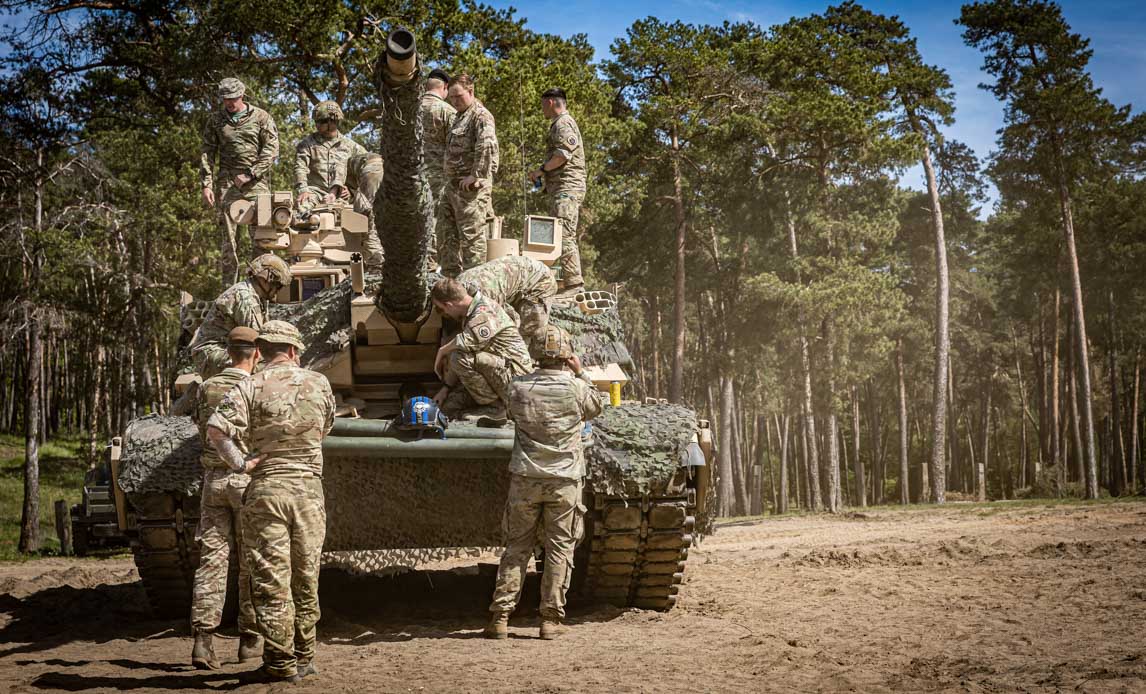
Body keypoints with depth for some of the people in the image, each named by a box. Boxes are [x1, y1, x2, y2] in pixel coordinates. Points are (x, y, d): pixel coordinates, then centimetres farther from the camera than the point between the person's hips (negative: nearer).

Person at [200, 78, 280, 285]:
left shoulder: (261, 117, 4)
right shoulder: (215, 120, 12)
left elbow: (271, 149, -3)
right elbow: (207, 153, 11)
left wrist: (250, 175, -11)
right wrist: (206, 184, 0)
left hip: (256, 182, -2)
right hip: (227, 182, 2)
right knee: (227, 236, 1)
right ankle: (229, 287, 4)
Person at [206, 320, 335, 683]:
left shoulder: (252, 386, -6)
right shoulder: (319, 383, 4)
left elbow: (216, 429, -18)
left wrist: (240, 463, -8)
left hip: (266, 489, -3)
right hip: (309, 487, 3)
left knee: (271, 581, 2)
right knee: (306, 578, 13)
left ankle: (281, 662, 3)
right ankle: (304, 657, 20)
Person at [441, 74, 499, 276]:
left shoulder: (481, 116, -9)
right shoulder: (460, 117, 21)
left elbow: (487, 145, -25)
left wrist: (476, 175, -24)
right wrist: (450, 180, 18)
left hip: (471, 186, -10)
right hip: (453, 185, 10)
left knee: (471, 236, -8)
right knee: (448, 236, 12)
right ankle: (450, 279, 17)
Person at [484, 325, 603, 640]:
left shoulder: (517, 388, -3)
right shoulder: (576, 387, -7)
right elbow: (596, 408, 13)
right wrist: (580, 373, 17)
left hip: (525, 480, 2)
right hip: (564, 482, -2)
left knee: (516, 548, 9)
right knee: (559, 549, 6)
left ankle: (500, 617, 6)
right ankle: (551, 619, 6)